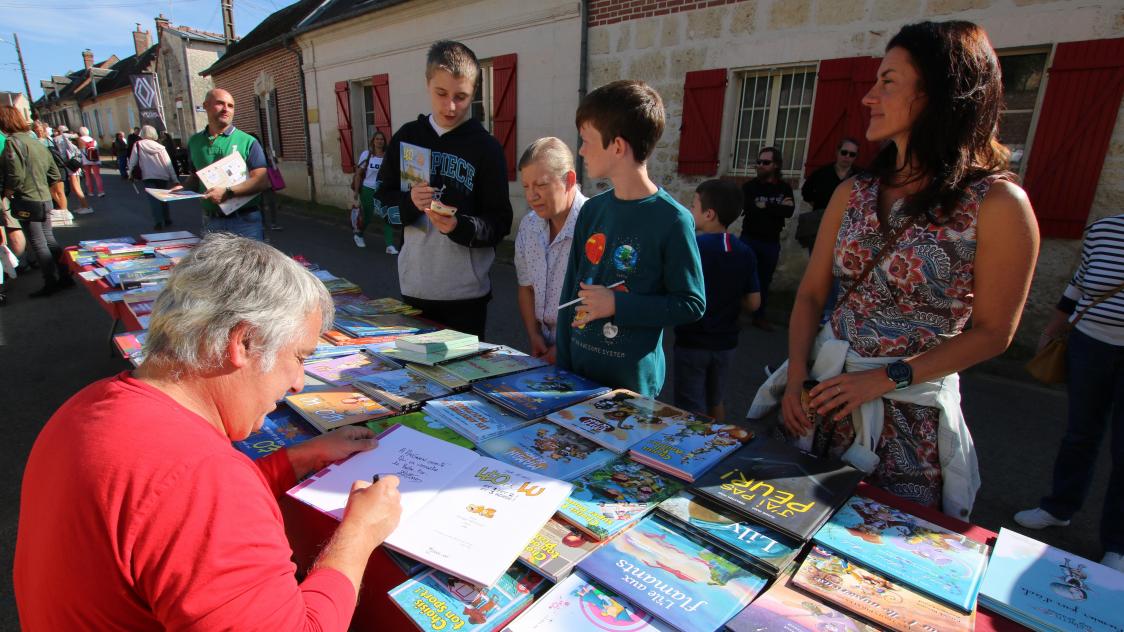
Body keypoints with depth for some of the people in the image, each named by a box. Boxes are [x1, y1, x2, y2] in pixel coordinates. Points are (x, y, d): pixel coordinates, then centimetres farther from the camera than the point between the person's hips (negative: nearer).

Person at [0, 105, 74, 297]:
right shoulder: (36, 143, 11)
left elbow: (16, 177, -22)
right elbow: (55, 175, 15)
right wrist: (39, 188, 15)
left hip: (26, 202, -8)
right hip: (44, 200, 8)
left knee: (38, 245, 0)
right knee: (49, 240, 15)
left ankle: (51, 283, 6)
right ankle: (65, 276, 18)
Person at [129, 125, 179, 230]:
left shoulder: (138, 145, 2)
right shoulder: (160, 146, 8)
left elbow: (132, 161, 3)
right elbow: (169, 164, 4)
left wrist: (130, 173, 19)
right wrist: (175, 179, 6)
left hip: (149, 177, -3)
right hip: (163, 176, 3)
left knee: (153, 199, -2)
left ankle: (158, 222, -11)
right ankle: (167, 220, 21)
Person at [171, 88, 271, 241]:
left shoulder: (247, 141, -3)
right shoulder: (195, 142, 12)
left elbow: (262, 181, -12)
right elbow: (195, 176, 25)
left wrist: (228, 192, -20)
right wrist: (184, 189, 4)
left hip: (244, 222, -4)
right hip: (210, 221, 4)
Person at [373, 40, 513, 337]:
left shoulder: (485, 146, -4)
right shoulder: (407, 137, 7)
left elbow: (500, 223, -6)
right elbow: (381, 200, 10)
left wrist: (459, 227, -24)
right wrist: (409, 203, -11)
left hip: (466, 291, -3)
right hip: (414, 286, 3)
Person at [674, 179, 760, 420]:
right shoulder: (745, 252, -3)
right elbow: (753, 303, 0)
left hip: (692, 343, -5)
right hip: (725, 342, 5)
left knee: (691, 410, 8)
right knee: (715, 402, 24)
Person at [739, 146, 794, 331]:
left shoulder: (784, 188, 4)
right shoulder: (750, 186, -1)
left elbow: (789, 212, -12)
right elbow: (749, 208, -20)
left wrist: (765, 206, -16)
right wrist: (777, 207, -15)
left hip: (771, 242, 2)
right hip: (750, 239, -2)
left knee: (764, 280, 10)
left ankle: (759, 316, 21)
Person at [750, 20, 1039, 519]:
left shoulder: (997, 203, -10)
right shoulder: (853, 193, 3)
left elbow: (992, 333, -8)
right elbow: (811, 293, 4)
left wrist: (885, 379, -16)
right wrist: (796, 376, -7)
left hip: (911, 413, -4)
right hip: (822, 389, 4)